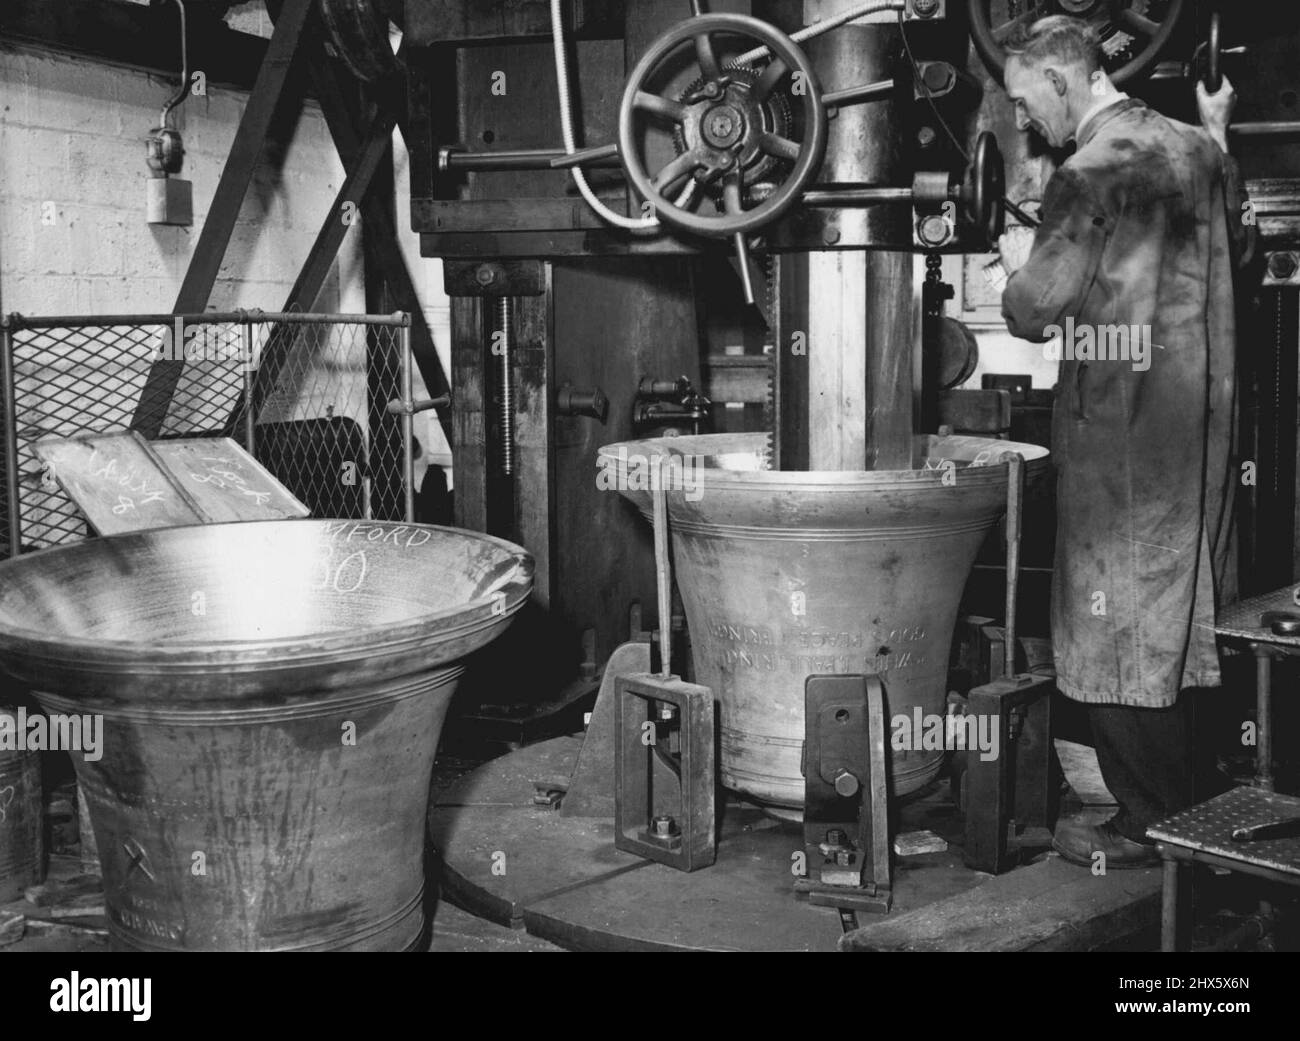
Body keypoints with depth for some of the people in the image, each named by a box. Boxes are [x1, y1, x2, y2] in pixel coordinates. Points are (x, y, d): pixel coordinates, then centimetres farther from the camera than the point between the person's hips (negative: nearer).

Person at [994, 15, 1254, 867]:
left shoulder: (1096, 168, -16)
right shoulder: (1193, 146, 9)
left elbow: (1032, 313, -19)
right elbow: (1237, 246, 25)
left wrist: (1023, 259, 3)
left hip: (1124, 429, -9)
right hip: (1199, 415, 9)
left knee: (1117, 629, 2)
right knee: (1178, 619, 17)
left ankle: (1148, 828, 10)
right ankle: (1192, 809, 28)